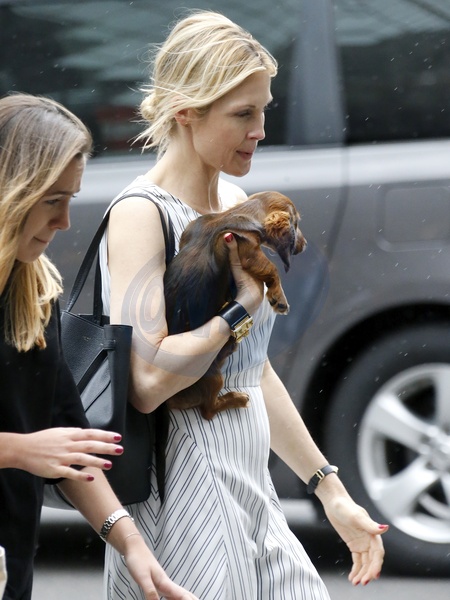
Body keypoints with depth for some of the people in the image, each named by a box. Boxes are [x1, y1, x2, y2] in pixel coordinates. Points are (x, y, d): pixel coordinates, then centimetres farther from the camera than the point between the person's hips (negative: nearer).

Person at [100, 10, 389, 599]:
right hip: (186, 501, -8)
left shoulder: (235, 204, 13)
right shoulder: (141, 214, -13)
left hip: (251, 495, 8)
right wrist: (246, 301, -14)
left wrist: (331, 491, 20)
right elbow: (146, 381, -24)